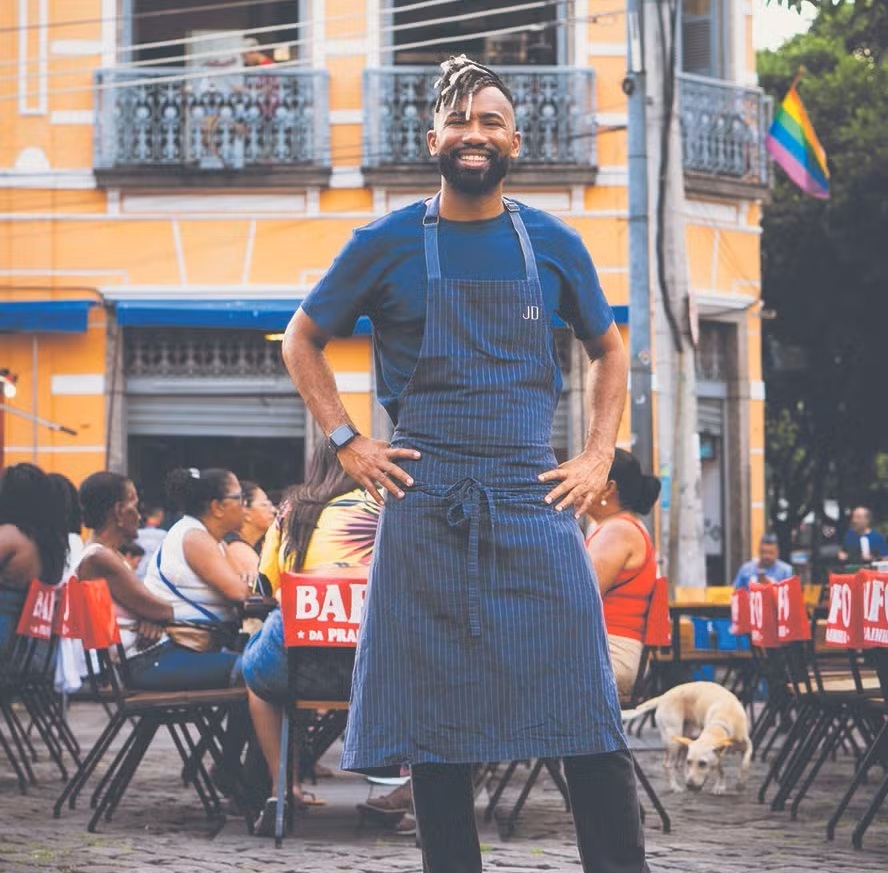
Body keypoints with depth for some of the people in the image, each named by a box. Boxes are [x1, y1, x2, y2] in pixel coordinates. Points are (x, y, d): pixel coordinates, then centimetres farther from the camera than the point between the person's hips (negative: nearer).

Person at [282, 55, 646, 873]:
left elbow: (609, 350, 21)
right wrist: (347, 443, 2)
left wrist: (598, 456, 8)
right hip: (425, 507, -1)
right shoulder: (387, 245, 3)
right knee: (437, 724, 2)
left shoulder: (554, 245, 7)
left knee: (589, 715, -5)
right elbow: (301, 340, 14)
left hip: (536, 499, 1)